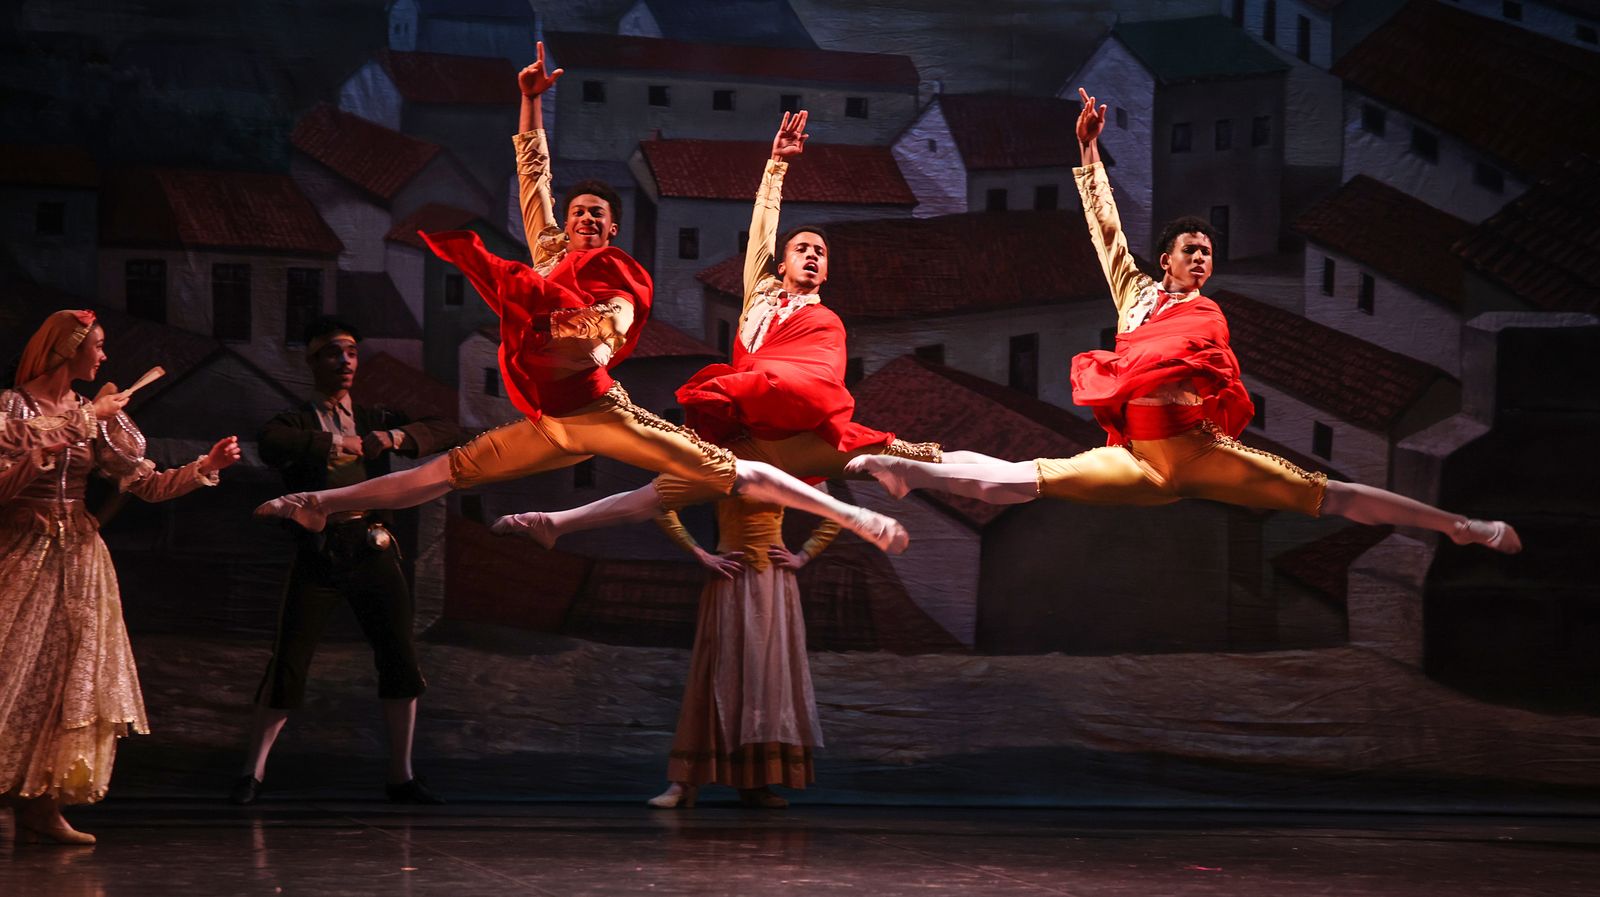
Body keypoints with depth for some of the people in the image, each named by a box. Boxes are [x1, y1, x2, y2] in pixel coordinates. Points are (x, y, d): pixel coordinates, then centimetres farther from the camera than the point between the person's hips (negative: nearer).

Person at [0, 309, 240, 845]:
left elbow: (149, 484, 11)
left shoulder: (94, 417, 12)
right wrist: (43, 455, -19)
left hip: (78, 558, 5)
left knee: (67, 678, -1)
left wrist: (207, 466, 1)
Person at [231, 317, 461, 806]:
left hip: (372, 550, 3)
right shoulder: (296, 422, 5)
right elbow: (271, 445, -20)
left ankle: (401, 776, 12)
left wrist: (394, 437, -11)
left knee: (401, 659, 1)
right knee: (288, 664, -2)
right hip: (318, 553, -3)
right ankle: (252, 771, 10)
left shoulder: (376, 419, 15)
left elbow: (448, 432, 5)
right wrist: (340, 443, -20)